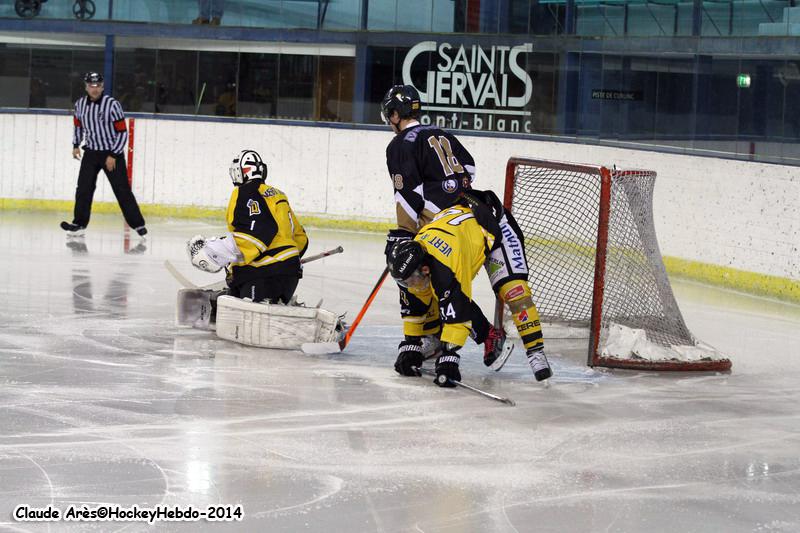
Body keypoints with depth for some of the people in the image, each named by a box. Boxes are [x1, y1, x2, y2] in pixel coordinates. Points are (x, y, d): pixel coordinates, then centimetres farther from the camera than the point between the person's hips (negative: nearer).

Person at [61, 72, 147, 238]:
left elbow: (122, 132, -14)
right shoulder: (80, 104, -1)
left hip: (113, 152, -4)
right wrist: (76, 145, 12)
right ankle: (79, 224, 2)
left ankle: (138, 224, 3)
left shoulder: (112, 105, -17)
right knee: (83, 187, -4)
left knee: (122, 190, -4)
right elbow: (78, 124, 20)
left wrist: (113, 155, -16)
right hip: (91, 152, 4)